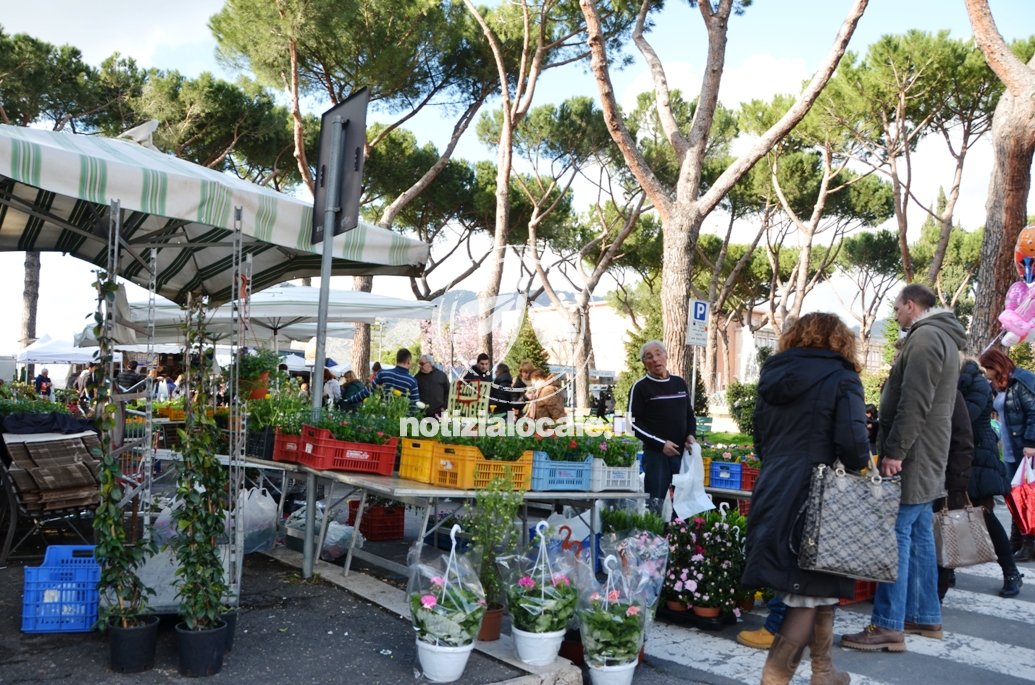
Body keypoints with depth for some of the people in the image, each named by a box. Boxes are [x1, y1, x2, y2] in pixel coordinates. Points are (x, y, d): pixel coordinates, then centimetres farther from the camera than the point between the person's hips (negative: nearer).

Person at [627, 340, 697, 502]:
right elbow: (634, 423, -7)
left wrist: (691, 435, 1)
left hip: (682, 452, 5)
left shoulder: (680, 383, 13)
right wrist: (661, 444, -15)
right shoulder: (640, 387, -2)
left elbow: (690, 414, 22)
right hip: (655, 453, -5)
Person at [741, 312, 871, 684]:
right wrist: (859, 466, 2)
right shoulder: (841, 379, -6)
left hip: (774, 493, 7)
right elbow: (852, 445, -17)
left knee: (816, 585, 19)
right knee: (812, 591, 3)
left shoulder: (774, 377, 12)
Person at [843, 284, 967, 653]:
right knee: (919, 535, 13)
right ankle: (925, 616, 20)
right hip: (926, 456, 10)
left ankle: (888, 626, -8)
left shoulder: (924, 337, -15)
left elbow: (914, 404, -23)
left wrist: (895, 451, -23)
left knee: (897, 535, -10)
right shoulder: (943, 338, 19)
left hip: (912, 456, -10)